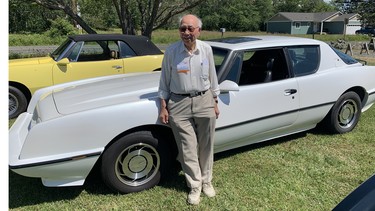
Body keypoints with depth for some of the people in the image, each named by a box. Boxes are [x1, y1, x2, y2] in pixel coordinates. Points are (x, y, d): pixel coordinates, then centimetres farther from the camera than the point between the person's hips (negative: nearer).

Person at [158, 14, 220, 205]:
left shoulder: (206, 49, -1)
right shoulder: (171, 51, -7)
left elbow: (212, 77, 9)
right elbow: (165, 81, 0)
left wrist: (215, 103, 10)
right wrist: (163, 107, -2)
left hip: (204, 100, 2)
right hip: (179, 103, -2)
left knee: (206, 147, 11)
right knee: (187, 149, 3)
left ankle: (206, 181, 30)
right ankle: (195, 186, 19)